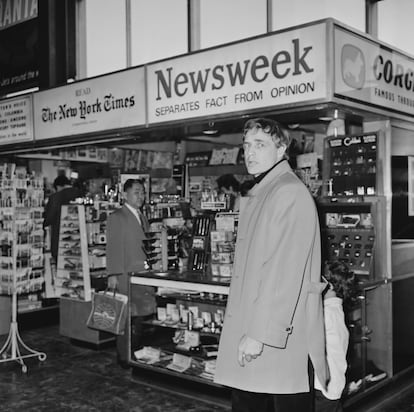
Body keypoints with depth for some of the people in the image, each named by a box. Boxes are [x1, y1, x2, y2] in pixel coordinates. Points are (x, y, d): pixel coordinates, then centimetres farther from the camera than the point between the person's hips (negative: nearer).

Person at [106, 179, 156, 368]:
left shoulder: (142, 218, 19)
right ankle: (124, 358, 8)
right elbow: (112, 248, -8)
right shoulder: (116, 217, -3)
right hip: (126, 276, -7)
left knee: (141, 317, 9)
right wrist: (112, 275, -14)